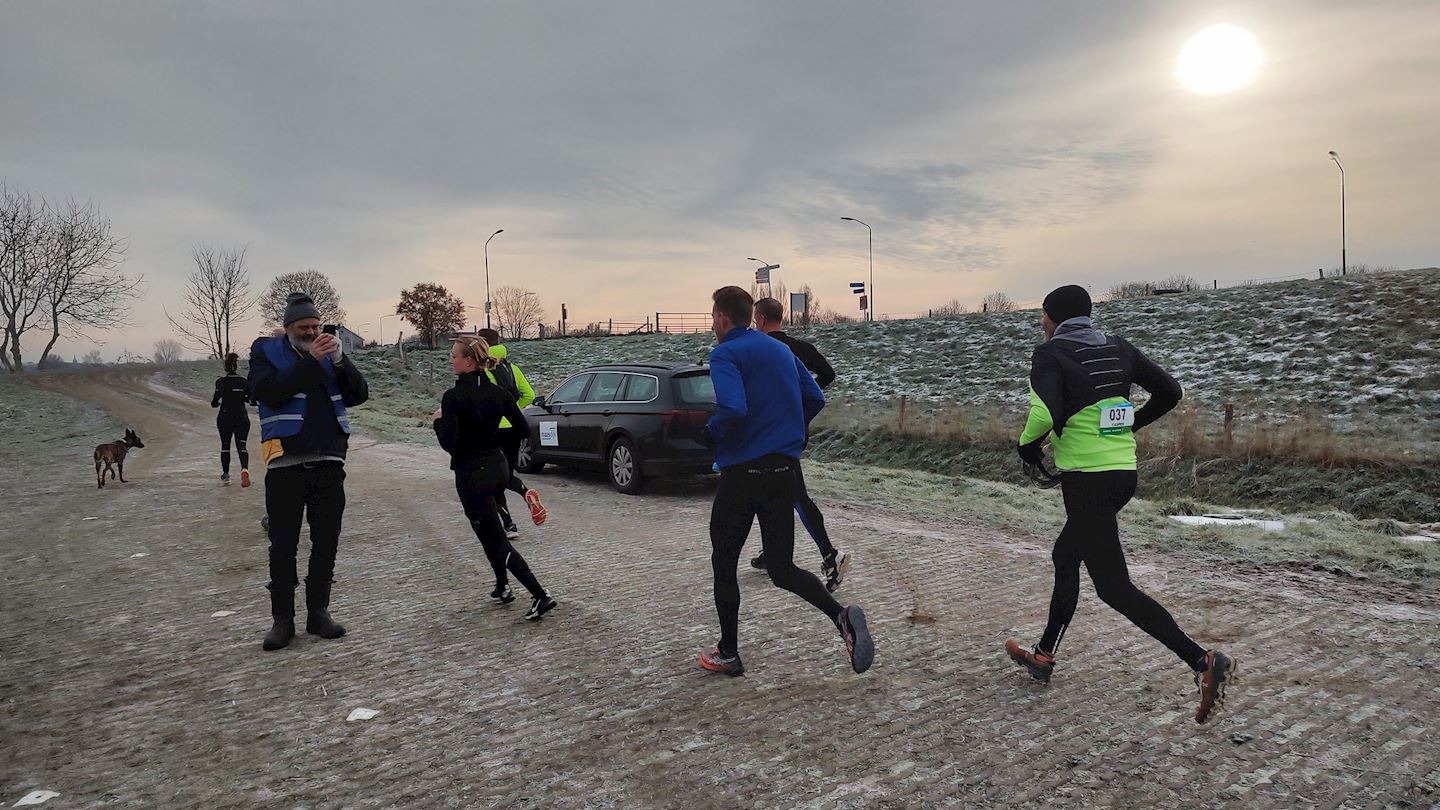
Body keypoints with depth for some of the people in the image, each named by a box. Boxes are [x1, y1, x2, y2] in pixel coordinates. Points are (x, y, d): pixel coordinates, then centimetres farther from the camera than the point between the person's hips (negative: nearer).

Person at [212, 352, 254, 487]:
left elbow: (215, 403, -13)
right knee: (241, 445, -3)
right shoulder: (245, 382, -3)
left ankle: (225, 474, 22)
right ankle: (244, 469, -29)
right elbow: (252, 401, -1)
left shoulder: (221, 382, -7)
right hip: (242, 418, 0)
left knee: (225, 445, 15)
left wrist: (213, 401, 10)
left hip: (225, 418, 0)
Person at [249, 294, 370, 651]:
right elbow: (267, 392, -14)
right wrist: (311, 360, -17)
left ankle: (318, 612, 20)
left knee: (326, 543, 8)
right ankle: (282, 619, 12)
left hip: (329, 462, 3)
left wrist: (339, 359, -11)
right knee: (283, 546, 2)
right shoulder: (265, 351, 4)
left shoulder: (329, 353, 12)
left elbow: (359, 395, 4)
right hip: (285, 464, -3)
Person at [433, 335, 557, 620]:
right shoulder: (497, 392, 2)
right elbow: (523, 428, 4)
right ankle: (502, 588, 29)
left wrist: (439, 421, -4)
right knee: (488, 530, 27)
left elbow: (449, 444, -21)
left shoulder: (453, 397, -17)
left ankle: (540, 596, -7)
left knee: (497, 541, 1)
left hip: (472, 474, -7)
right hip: (499, 467, 7)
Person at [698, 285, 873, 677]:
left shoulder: (725, 354, -9)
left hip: (742, 472, -6)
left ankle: (728, 654, 20)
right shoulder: (780, 349, 14)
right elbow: (815, 399, 14)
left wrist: (711, 433, -5)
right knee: (783, 569, 10)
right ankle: (842, 616, -14)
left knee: (724, 564, 12)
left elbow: (732, 410, -25)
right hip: (784, 470, 6)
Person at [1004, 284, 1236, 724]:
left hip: (1087, 480, -8)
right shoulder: (1118, 348, 10)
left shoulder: (1050, 354, -10)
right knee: (1065, 556, 23)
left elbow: (1045, 413, -25)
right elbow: (1169, 391, 9)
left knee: (1114, 586, -2)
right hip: (1124, 473, 8)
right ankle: (1044, 655, 34)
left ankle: (1203, 661, -11)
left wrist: (1028, 444, -5)